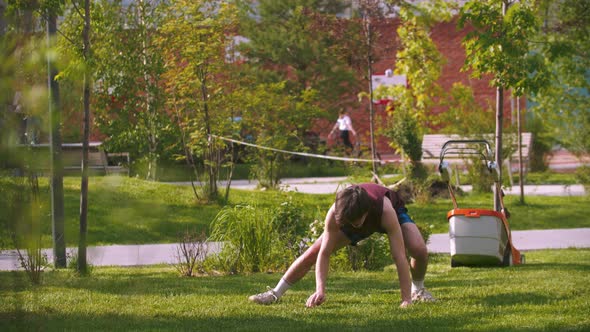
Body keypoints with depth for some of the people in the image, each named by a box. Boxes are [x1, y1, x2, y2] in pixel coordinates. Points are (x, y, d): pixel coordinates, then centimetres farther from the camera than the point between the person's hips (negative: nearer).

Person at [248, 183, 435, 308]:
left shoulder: (386, 211, -47)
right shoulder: (335, 214, -40)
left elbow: (399, 256, -47)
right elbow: (324, 253, -33)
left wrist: (406, 299, -49)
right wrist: (320, 290, -44)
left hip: (394, 210, -2)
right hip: (352, 213, 2)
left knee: (419, 250, -26)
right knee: (313, 252, -10)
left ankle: (418, 290, 6)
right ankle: (275, 294, 5)